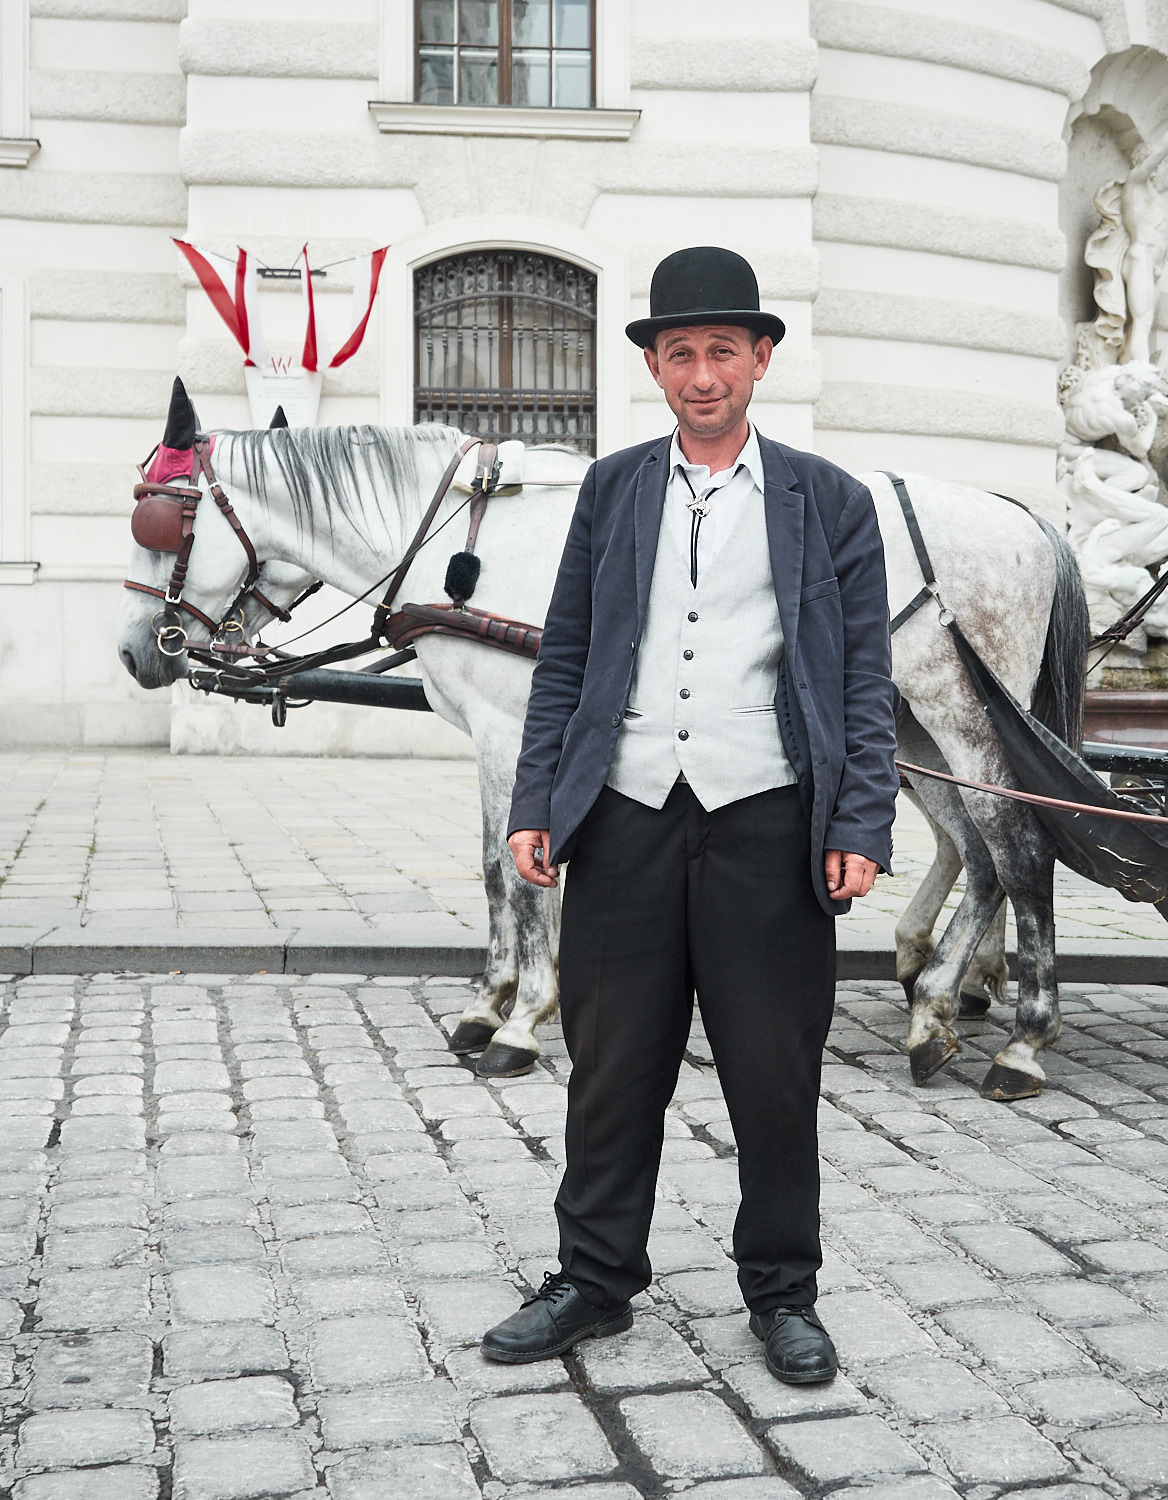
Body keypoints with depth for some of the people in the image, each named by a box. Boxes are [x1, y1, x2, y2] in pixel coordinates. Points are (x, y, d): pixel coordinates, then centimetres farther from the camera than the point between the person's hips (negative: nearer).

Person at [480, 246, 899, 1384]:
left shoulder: (828, 502, 7)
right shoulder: (611, 490, 12)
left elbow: (865, 679, 4)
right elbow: (563, 662, 11)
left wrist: (862, 824, -6)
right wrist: (536, 804, 3)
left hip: (766, 820, -1)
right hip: (627, 819, 2)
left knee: (774, 1074, 5)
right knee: (611, 1069, 8)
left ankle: (782, 1292, 22)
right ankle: (595, 1283, 23)